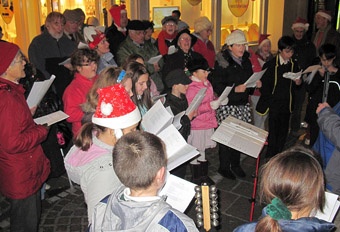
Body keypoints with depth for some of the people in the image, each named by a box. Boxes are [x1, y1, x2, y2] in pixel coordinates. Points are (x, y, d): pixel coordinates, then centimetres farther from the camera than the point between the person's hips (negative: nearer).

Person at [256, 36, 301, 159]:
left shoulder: (293, 65, 4)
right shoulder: (270, 65, -11)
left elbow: (294, 85, 15)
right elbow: (264, 85, -10)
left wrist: (298, 82, -8)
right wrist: (269, 101, -11)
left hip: (286, 103, 5)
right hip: (273, 104, -5)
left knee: (283, 131, 13)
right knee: (273, 131, 0)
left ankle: (279, 154, 29)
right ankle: (270, 157, 13)